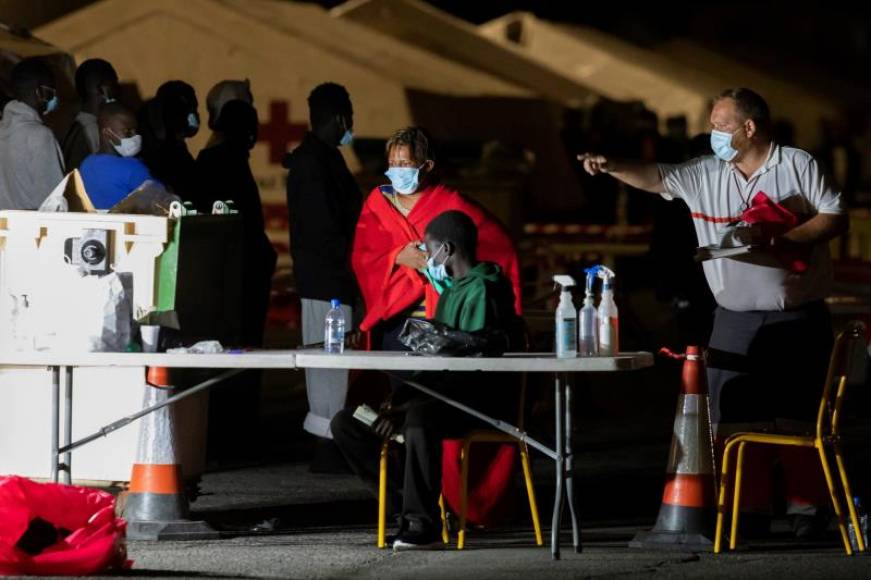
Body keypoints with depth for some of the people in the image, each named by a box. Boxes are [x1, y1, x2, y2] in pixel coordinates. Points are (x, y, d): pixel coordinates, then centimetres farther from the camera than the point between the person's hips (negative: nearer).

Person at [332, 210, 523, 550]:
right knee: (346, 424, -1)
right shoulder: (451, 291, 21)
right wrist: (397, 400, 4)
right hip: (440, 394, 10)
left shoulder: (483, 290, -11)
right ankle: (408, 505, -6)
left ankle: (424, 525, -32)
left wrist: (407, 406, -22)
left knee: (419, 418, -42)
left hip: (479, 400, -10)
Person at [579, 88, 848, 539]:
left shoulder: (797, 165, -3)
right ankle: (750, 509, 8)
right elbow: (656, 179, 7)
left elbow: (835, 217, -6)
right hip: (735, 322, 4)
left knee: (798, 417, -1)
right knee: (735, 418, 1)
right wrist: (612, 167, -10)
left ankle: (806, 507, 8)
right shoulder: (705, 175, 8)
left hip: (797, 319, -4)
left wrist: (783, 240, -18)